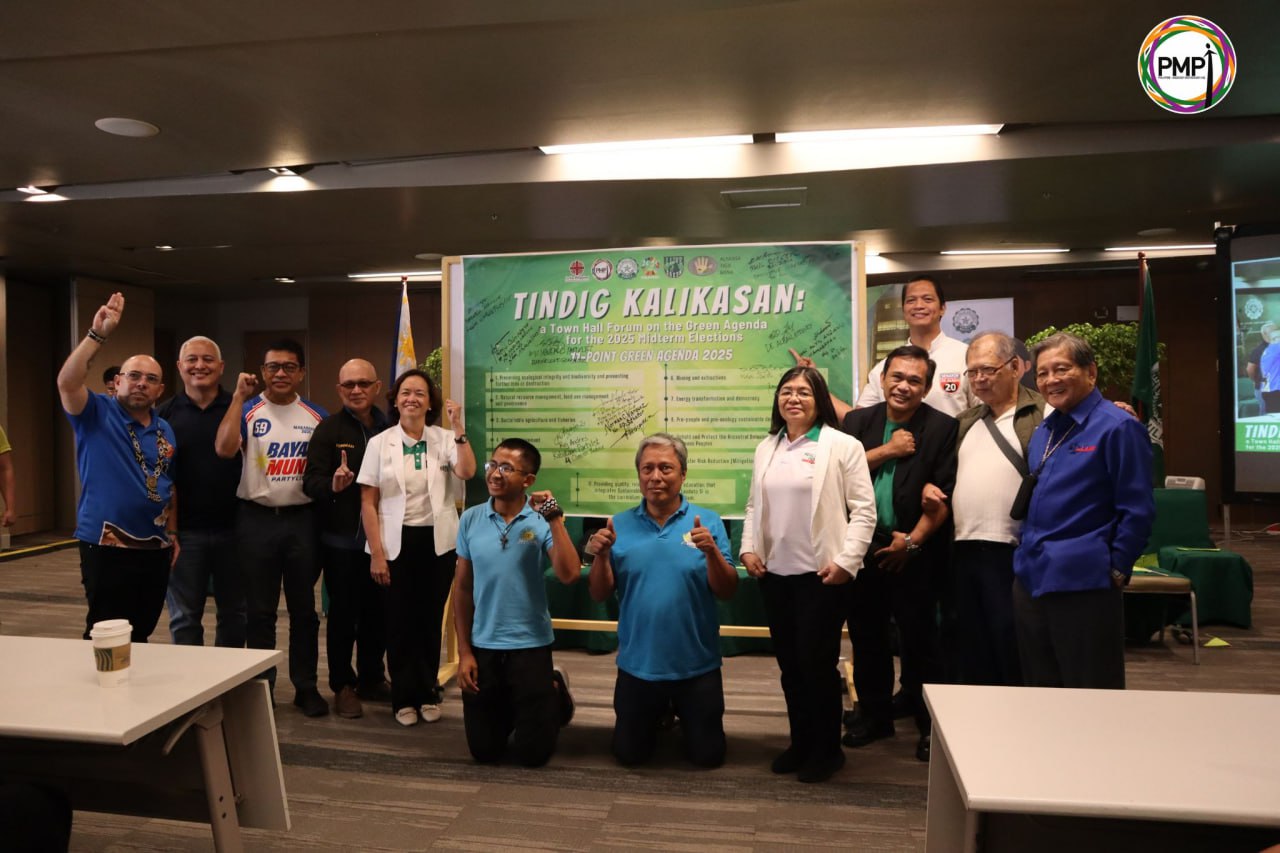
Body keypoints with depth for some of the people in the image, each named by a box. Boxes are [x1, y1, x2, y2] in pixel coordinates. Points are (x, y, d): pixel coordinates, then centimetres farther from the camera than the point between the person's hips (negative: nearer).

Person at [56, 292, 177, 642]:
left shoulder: (165, 430, 12)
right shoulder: (97, 413, -3)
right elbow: (66, 382, -23)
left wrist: (172, 533, 13)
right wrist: (97, 334, -28)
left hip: (155, 547, 6)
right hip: (107, 546, -5)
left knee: (141, 634, 15)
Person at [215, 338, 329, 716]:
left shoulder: (317, 416, 5)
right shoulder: (247, 411, -1)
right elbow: (224, 449, -20)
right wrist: (239, 396, -19)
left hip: (302, 519, 1)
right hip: (257, 519, -1)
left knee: (303, 608, 9)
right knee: (260, 610, 9)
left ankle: (306, 687, 20)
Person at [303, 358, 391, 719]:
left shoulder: (390, 428, 4)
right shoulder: (328, 429, -4)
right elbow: (311, 481, -12)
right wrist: (333, 485, -33)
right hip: (341, 538, -3)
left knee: (378, 610, 13)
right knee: (343, 612, 6)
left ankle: (371, 677, 31)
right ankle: (342, 685, 21)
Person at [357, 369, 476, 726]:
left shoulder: (445, 439, 1)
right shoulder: (379, 443, 0)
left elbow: (467, 472, -19)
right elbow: (368, 503, -2)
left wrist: (458, 427, -19)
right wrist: (376, 553, -8)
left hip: (437, 542, 1)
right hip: (397, 543, 0)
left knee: (431, 618, 10)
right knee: (400, 621, 7)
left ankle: (428, 693, 26)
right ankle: (405, 697, 22)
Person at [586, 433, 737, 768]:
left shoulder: (708, 522, -6)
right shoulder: (619, 525, -2)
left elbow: (727, 592, -8)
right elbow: (599, 594, -2)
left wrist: (711, 552, -26)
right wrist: (601, 556, -20)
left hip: (696, 665, -1)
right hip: (637, 664, 1)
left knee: (708, 755, 12)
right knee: (629, 754, 15)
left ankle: (680, 714, 42)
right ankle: (659, 716, 45)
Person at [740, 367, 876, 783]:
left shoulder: (842, 445, -5)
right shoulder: (767, 447, 12)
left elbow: (863, 509, -8)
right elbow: (755, 505, 14)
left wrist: (846, 561, -14)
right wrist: (749, 548, 2)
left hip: (821, 574, -5)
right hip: (774, 573, 5)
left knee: (817, 663, 1)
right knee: (789, 663, 13)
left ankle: (827, 748, 21)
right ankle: (800, 742, 29)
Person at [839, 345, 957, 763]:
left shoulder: (942, 427, -5)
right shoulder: (857, 421, 7)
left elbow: (944, 494, -8)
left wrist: (913, 540, -13)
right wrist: (886, 451, -12)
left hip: (915, 553, -4)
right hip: (863, 548, 4)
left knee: (919, 641, 4)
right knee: (866, 637, 14)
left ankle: (930, 724, 21)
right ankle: (874, 714, 30)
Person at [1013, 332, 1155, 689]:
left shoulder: (1118, 427, -10)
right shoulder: (1043, 431, 12)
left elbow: (1137, 510, -12)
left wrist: (1116, 570, -10)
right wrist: (1028, 556, 15)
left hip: (1083, 582, -7)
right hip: (1030, 579, 8)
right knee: (1041, 695, 18)